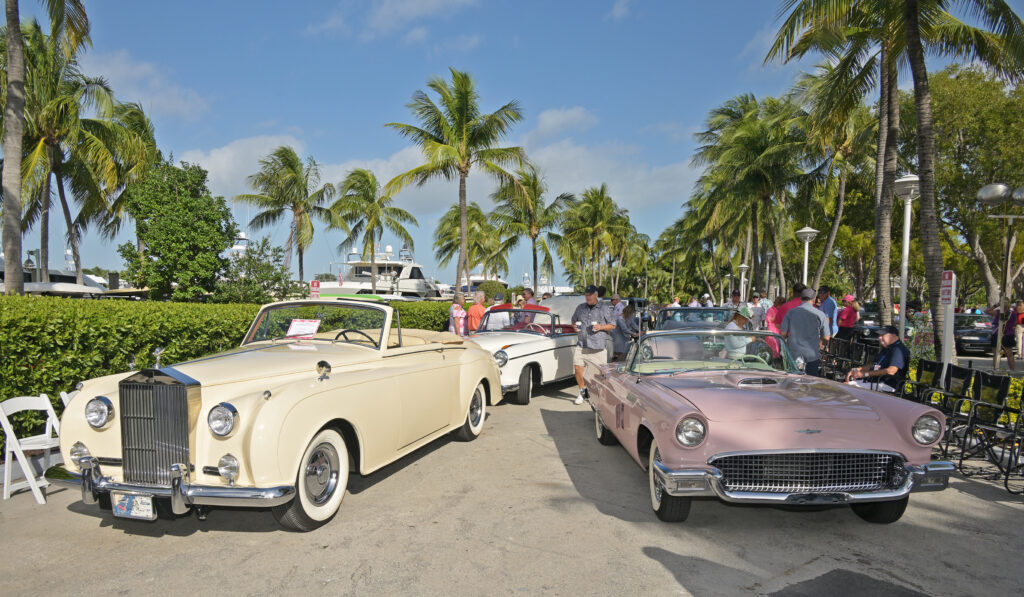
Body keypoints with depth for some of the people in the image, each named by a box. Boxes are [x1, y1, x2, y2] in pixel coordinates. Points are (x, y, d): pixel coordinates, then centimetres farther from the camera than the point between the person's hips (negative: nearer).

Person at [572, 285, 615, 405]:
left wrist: (601, 327, -12)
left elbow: (613, 325, 6)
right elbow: (574, 320, 28)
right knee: (577, 368, -8)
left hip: (598, 346, -3)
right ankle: (583, 392, 11)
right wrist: (575, 326, 5)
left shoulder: (604, 308, 3)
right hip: (581, 344, 3)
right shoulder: (580, 307, 14)